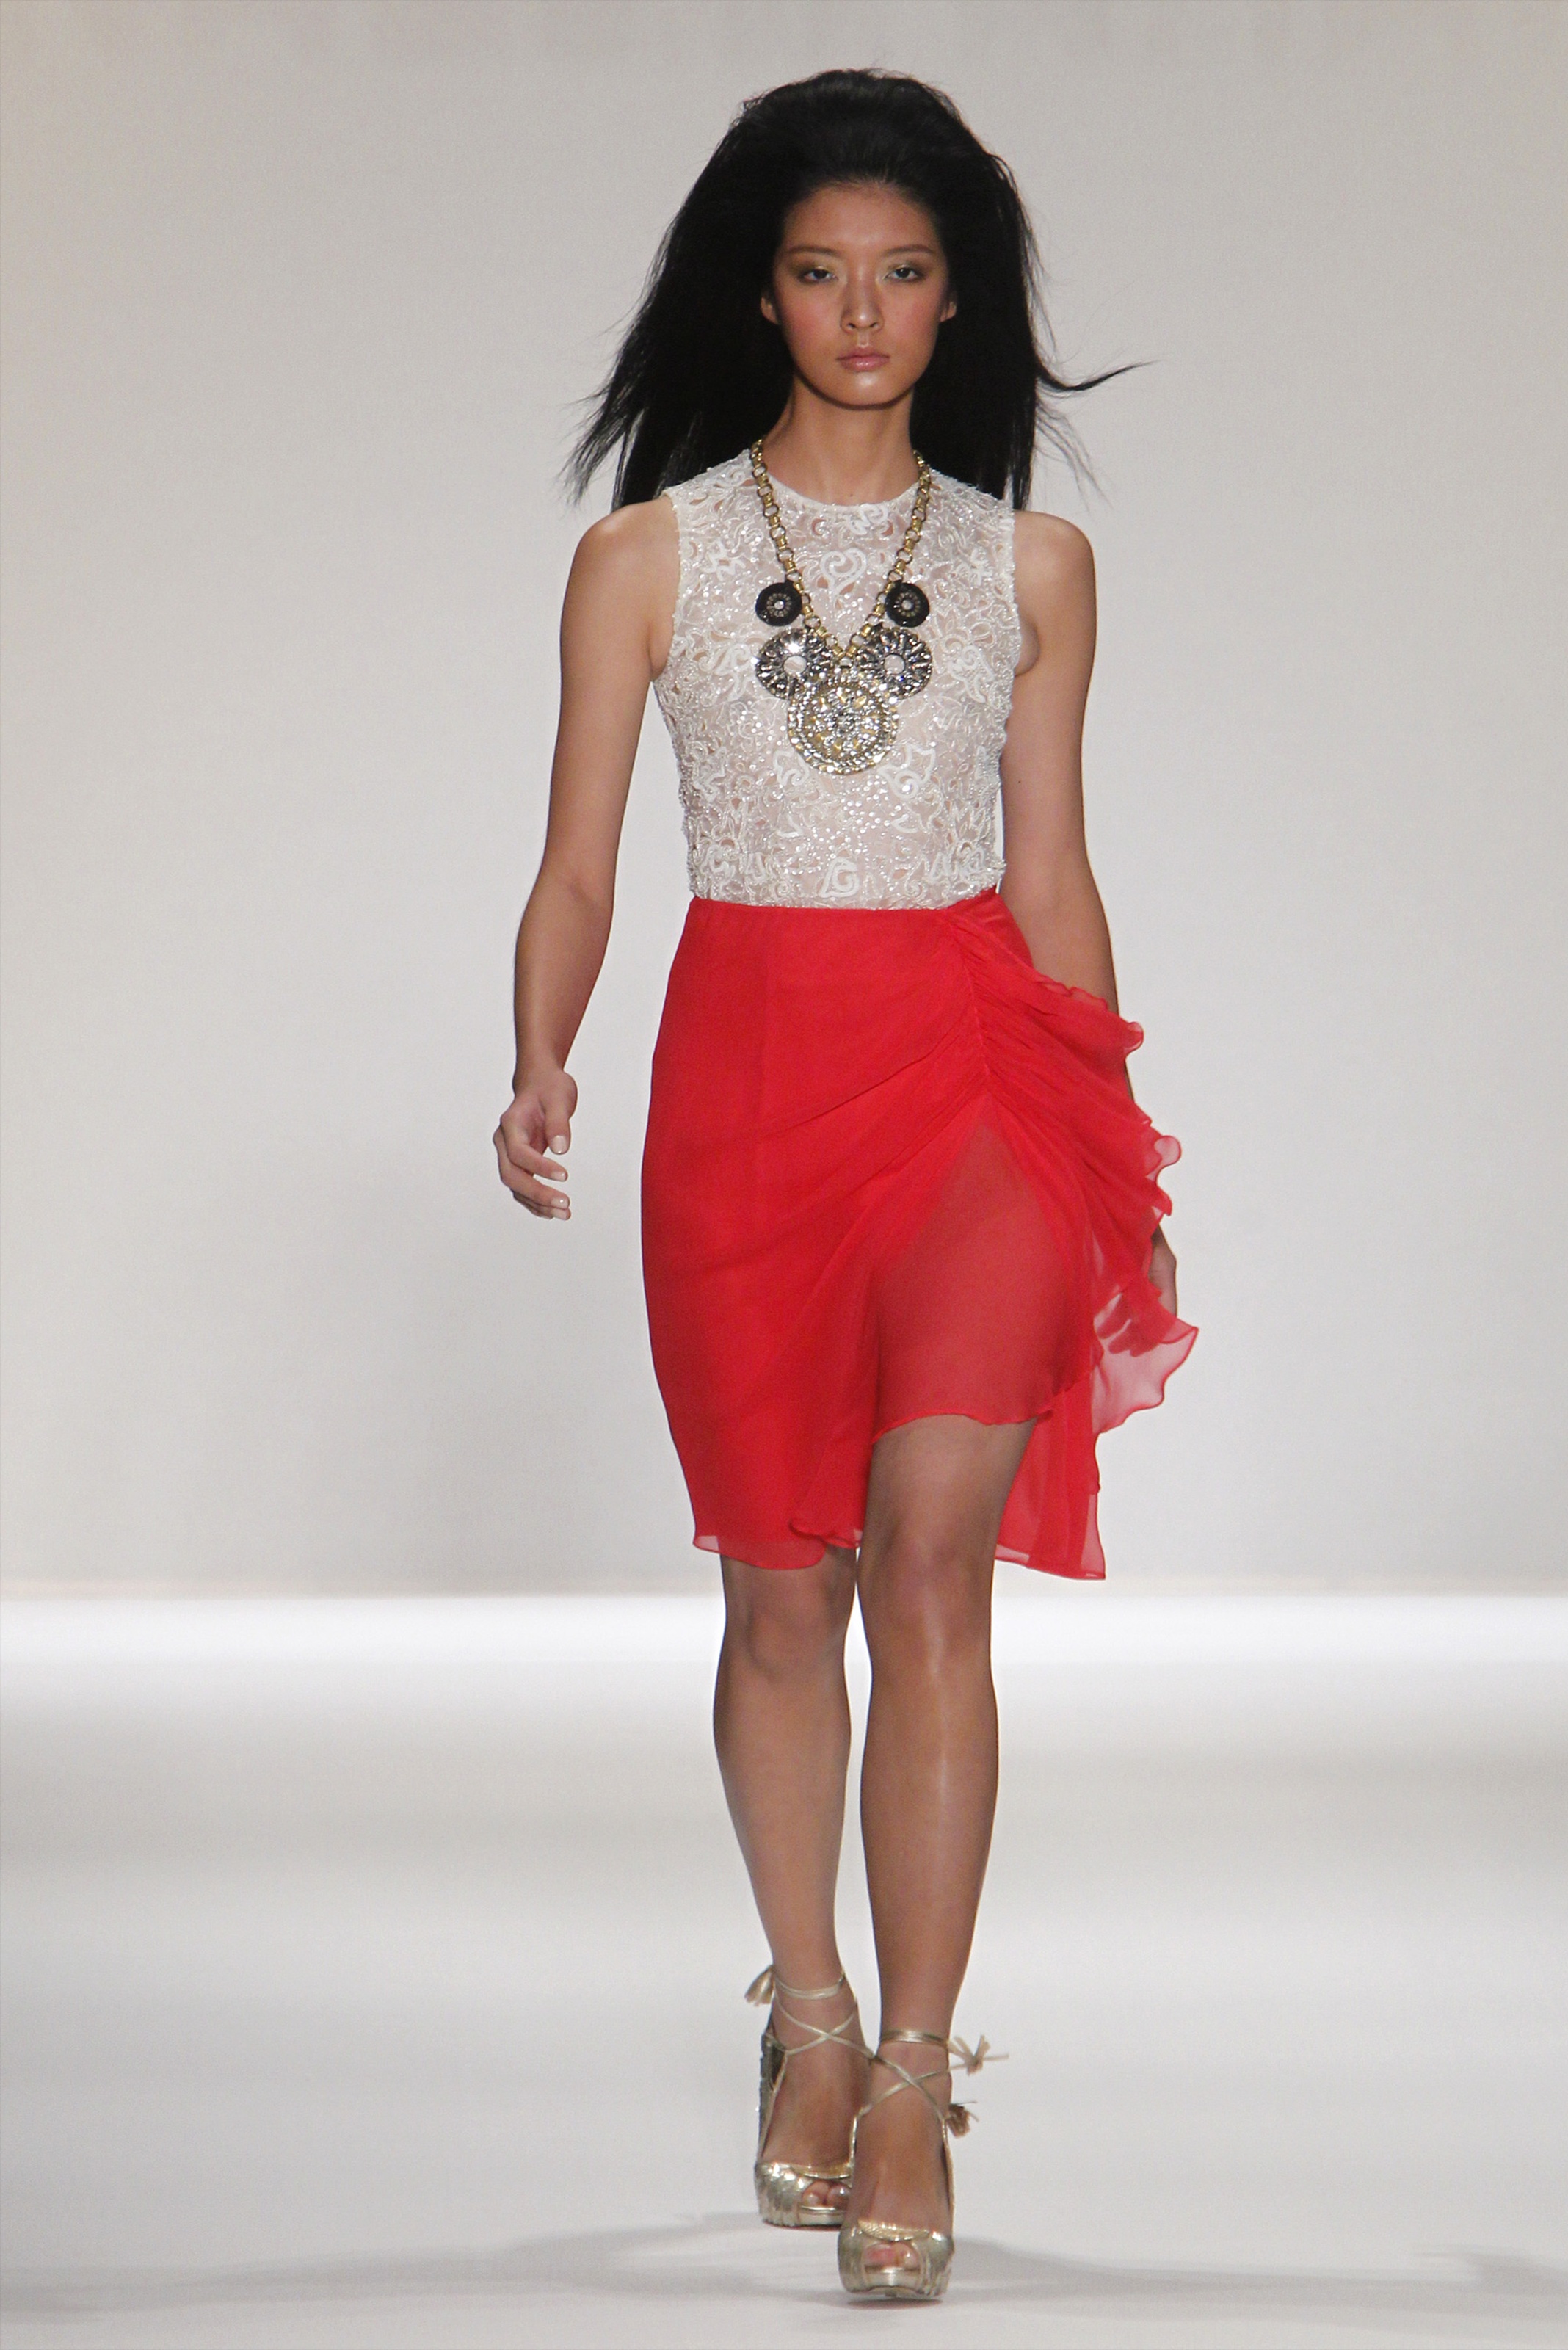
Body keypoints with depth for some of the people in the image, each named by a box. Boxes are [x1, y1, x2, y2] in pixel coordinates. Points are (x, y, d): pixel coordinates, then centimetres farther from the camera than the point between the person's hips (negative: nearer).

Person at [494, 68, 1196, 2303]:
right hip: (746, 1071, 1)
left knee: (929, 1545, -17)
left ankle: (913, 2077, -14)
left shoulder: (1031, 564, 8)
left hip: (979, 1071, -1)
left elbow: (1053, 877, 13)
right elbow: (577, 867, 4)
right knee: (782, 1587, 7)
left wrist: (1126, 1172, 13)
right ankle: (809, 2011, 27)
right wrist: (541, 1069, -14)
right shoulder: (647, 554, 5)